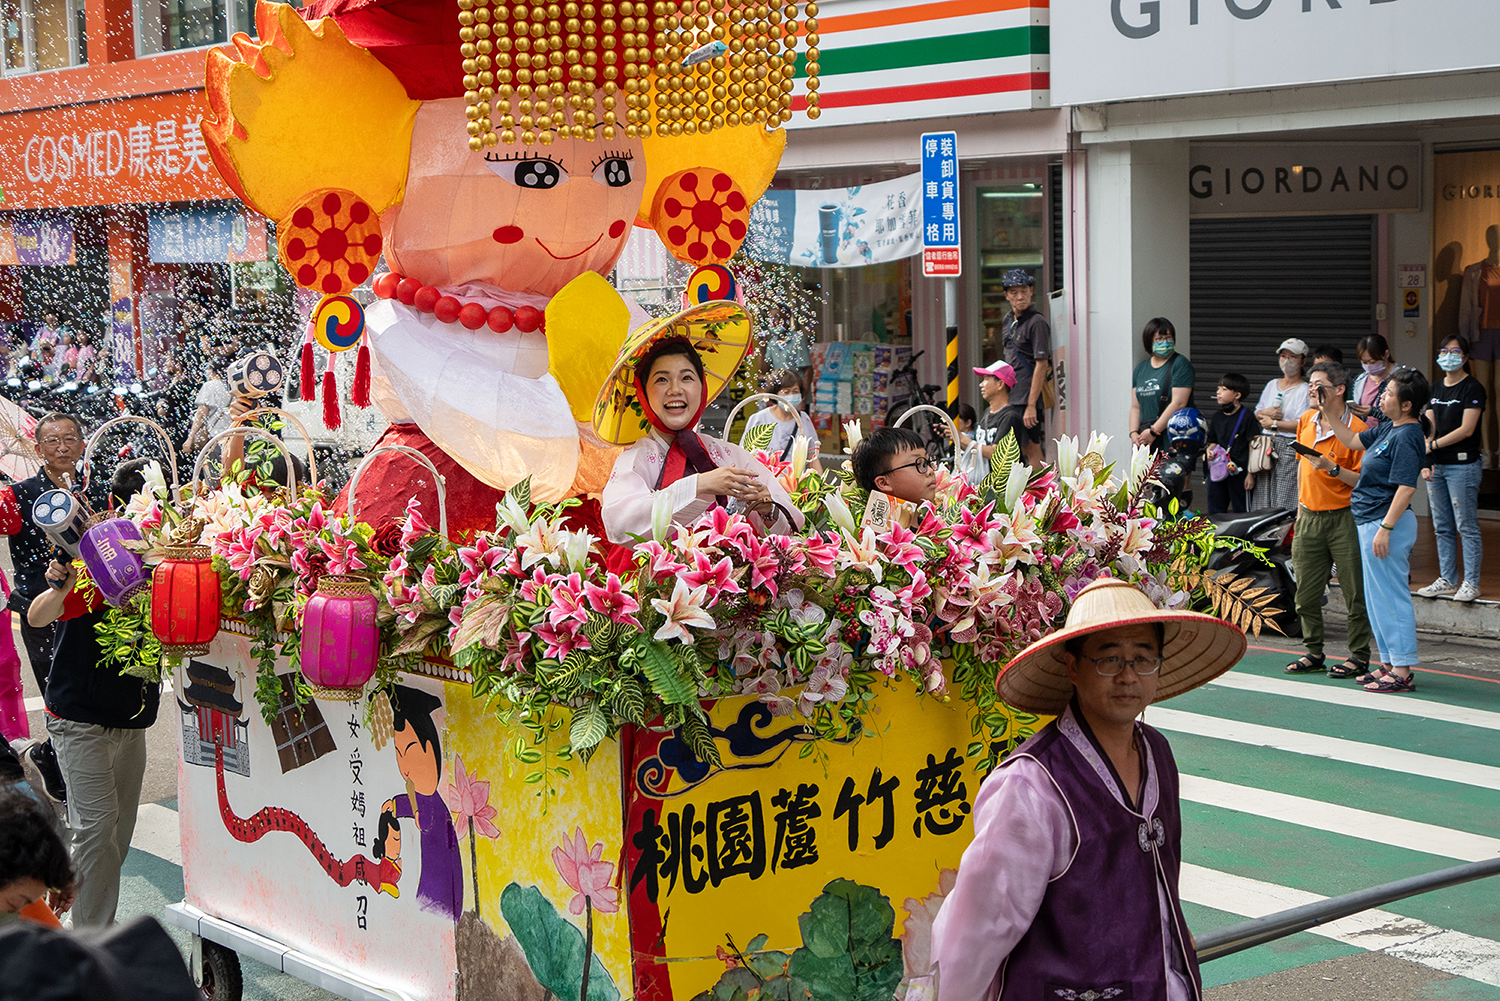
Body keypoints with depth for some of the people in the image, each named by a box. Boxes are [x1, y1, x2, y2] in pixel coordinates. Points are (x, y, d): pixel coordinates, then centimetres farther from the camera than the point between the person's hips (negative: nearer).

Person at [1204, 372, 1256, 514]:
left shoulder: (1247, 416, -7)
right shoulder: (1217, 417, 13)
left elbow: (1253, 446, -8)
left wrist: (1251, 474, -11)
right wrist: (1210, 450, -1)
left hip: (1239, 472, -6)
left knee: (1240, 512, -1)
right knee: (1215, 510, 9)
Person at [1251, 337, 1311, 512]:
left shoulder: (1305, 390, -4)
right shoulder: (1272, 385, 17)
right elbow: (1257, 413, 22)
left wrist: (1274, 424, -6)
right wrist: (1266, 413, -1)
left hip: (1291, 447, -6)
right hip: (1267, 445, 6)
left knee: (1286, 502, -10)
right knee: (1263, 501, 4)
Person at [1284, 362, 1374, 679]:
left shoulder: (1356, 429, -11)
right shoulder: (1306, 421, 9)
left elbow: (1364, 480, -12)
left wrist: (1333, 468, -24)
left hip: (1344, 518, -6)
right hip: (1310, 518, 6)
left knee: (1354, 592, 0)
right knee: (1306, 592, 8)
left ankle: (1359, 656, 9)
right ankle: (1313, 652, 20)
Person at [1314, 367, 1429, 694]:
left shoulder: (1407, 437, -18)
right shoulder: (1388, 429, 12)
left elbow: (1407, 487, -23)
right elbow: (1353, 440, 28)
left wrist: (1385, 529, -25)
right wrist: (1329, 414, 20)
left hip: (1387, 522, -10)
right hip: (1370, 521, 10)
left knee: (1389, 596, -6)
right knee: (1377, 596, 16)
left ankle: (1402, 672, -2)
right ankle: (1390, 664, 24)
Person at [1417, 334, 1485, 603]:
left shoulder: (1472, 388, -7)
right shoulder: (1436, 389, 14)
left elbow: (1466, 429, -14)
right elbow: (1428, 427, 10)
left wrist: (1433, 445, -14)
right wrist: (1425, 460, -3)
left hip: (1463, 465, -7)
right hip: (1437, 466, 7)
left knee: (1467, 527, -4)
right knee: (1442, 527, 11)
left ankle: (1470, 583, 1)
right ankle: (1447, 580, 19)